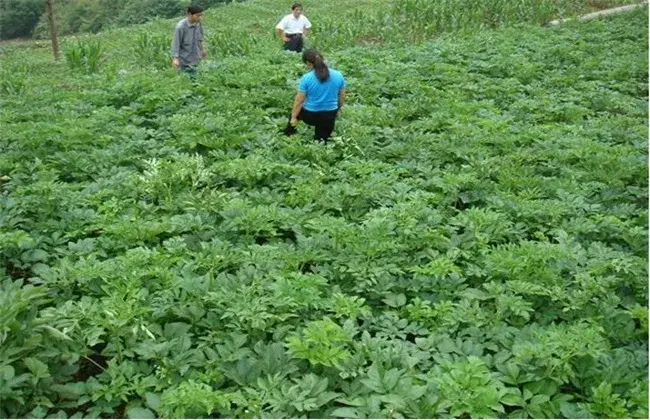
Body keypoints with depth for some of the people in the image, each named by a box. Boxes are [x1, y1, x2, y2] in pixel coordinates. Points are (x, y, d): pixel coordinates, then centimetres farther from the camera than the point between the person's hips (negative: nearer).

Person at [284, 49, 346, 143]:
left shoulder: (306, 78, -15)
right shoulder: (338, 75, -4)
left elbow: (299, 100, -11)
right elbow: (342, 97, 7)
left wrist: (293, 117, 1)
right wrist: (338, 110, 24)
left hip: (310, 116, -2)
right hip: (329, 116, 2)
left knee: (296, 110, 32)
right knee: (322, 140, 25)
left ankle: (289, 133, 41)